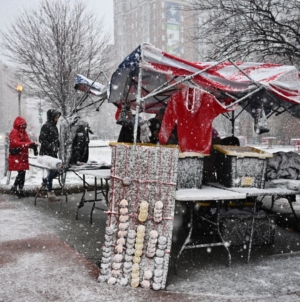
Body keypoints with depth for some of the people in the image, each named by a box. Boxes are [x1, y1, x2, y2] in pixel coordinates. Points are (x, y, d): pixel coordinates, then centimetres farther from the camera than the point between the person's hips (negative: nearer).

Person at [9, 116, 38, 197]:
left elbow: (27, 141, 13)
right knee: (21, 173, -14)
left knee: (22, 173, 7)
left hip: (23, 157, 9)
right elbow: (16, 143, -24)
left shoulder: (24, 132, 18)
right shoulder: (14, 132, -9)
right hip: (16, 157, -8)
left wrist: (33, 145, -11)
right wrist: (28, 144, -34)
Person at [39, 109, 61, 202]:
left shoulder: (54, 126, 14)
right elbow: (41, 139, -17)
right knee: (51, 171, -5)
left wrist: (57, 147, 11)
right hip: (46, 153, -8)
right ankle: (50, 194, 2)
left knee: (56, 171, 10)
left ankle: (45, 181, 36)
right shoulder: (46, 126, -12)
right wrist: (51, 147, -21)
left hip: (53, 153, 8)